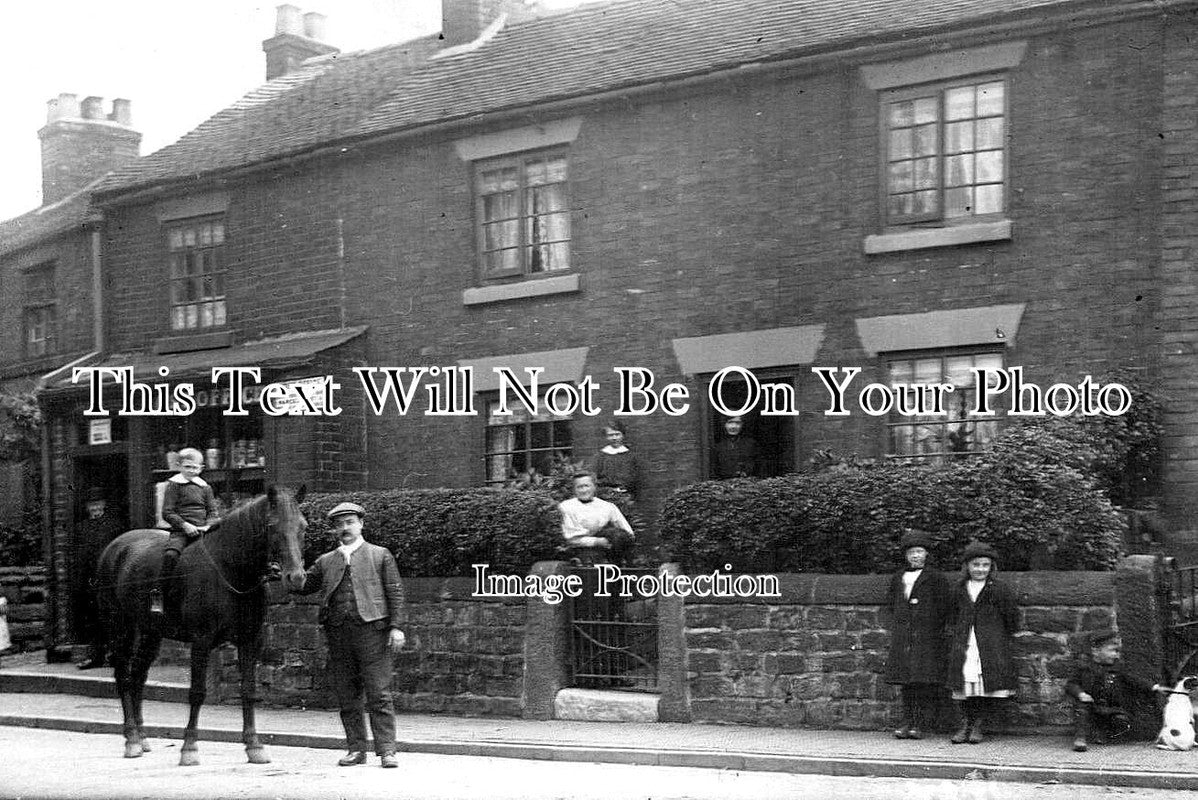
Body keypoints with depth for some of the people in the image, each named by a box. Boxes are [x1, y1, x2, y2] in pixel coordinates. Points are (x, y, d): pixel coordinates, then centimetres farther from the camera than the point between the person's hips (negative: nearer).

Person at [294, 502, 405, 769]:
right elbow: (304, 586, 12)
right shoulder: (326, 561, 17)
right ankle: (356, 749, 14)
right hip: (338, 634, 4)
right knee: (346, 696, 6)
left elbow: (395, 592, 3)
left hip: (371, 630, -4)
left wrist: (396, 626, -7)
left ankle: (386, 750, -5)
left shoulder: (380, 555, 8)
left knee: (379, 695, -6)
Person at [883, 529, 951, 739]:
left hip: (927, 636, -4)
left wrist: (936, 631, -6)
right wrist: (894, 627, 9)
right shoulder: (898, 578, 16)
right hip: (902, 635, 4)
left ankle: (920, 724, -6)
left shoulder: (936, 578, 3)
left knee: (926, 680, -8)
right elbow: (890, 606, 22)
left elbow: (943, 608, 1)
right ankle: (907, 720, 8)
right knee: (905, 681, 3)